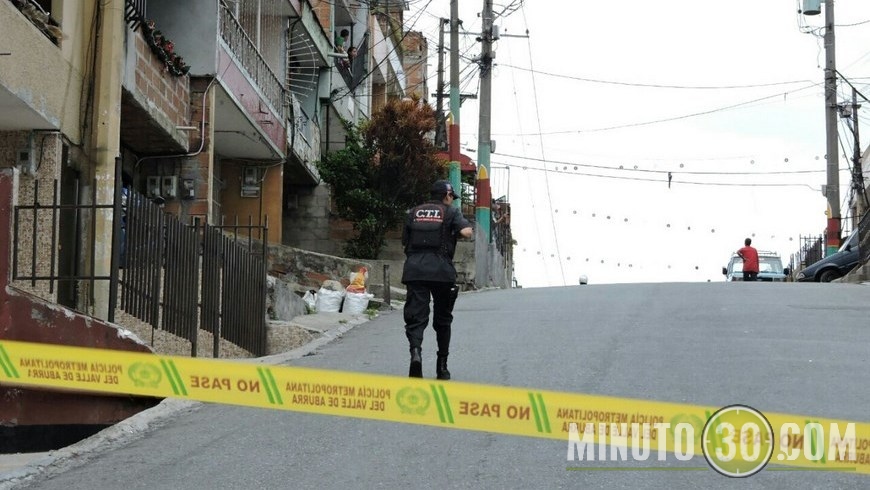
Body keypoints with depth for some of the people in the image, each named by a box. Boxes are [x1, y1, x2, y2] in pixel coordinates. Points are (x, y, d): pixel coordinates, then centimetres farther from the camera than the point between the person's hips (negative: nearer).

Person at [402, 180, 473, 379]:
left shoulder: (414, 213, 17)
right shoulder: (451, 212, 7)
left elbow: (404, 241, 17)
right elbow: (466, 232, -8)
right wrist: (467, 227, 14)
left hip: (414, 268, 1)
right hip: (441, 269, -1)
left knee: (416, 316, -4)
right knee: (442, 318, 14)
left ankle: (415, 351, -33)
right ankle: (442, 366, 20)